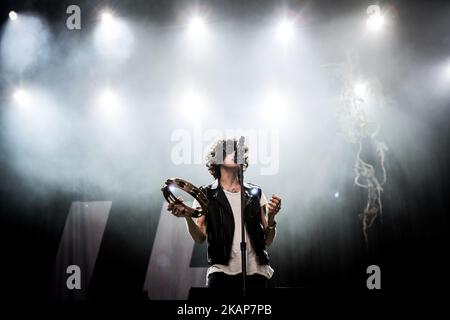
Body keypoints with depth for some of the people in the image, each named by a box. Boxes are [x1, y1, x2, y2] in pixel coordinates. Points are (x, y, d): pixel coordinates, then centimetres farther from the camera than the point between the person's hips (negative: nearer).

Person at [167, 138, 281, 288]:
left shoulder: (255, 193, 13)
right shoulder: (206, 194, 7)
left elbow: (268, 241, 12)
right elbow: (200, 238, 0)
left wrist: (271, 216, -7)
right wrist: (188, 217, -18)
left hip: (255, 271, 3)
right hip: (222, 270, -2)